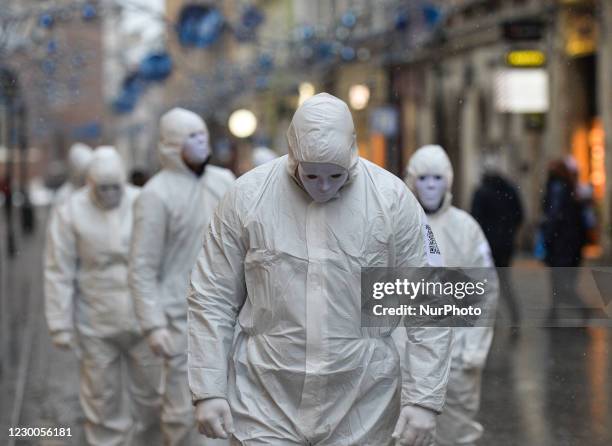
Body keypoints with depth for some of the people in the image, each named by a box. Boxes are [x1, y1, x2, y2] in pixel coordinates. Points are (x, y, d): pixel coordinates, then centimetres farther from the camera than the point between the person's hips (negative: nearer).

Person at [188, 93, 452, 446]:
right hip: (265, 404, 0)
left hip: (362, 406, 0)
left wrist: (424, 400, -9)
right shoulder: (247, 196, -5)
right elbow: (212, 299, 1)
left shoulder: (394, 200, -6)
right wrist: (208, 391, -3)